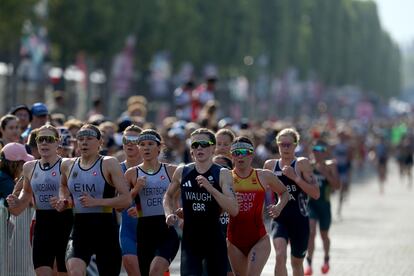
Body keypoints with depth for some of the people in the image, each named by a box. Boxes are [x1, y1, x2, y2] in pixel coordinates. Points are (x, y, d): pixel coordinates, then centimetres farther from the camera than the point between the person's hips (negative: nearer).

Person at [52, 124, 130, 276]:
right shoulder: (68, 165, 9)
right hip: (80, 228, 3)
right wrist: (63, 201, 12)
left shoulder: (109, 164, -5)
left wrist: (96, 202, -20)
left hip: (105, 229, -3)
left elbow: (126, 199, -11)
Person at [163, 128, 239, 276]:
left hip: (215, 240, -1)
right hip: (190, 240, 1)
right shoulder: (182, 172, 3)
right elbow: (169, 196, 23)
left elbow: (234, 210, -18)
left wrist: (210, 188, -25)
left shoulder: (222, 174, -6)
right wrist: (169, 213, 3)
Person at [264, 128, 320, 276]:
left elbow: (316, 194, -13)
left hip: (299, 220, -1)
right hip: (279, 219, 1)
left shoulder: (302, 164, -5)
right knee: (280, 255, -24)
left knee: (297, 263, 14)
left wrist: (295, 177, -19)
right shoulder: (270, 165, 4)